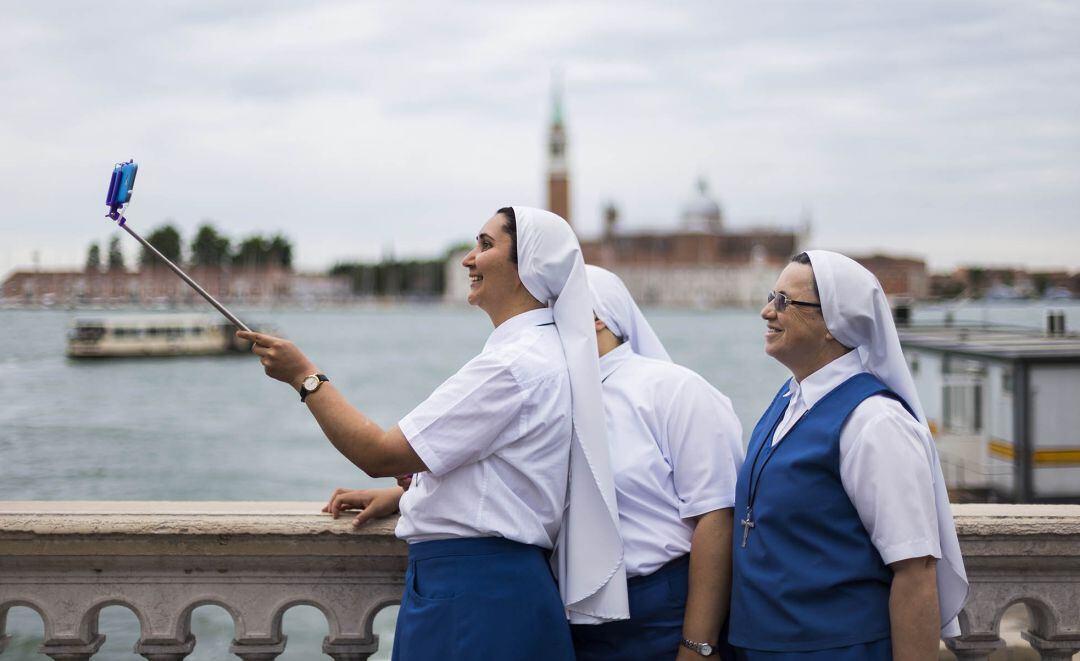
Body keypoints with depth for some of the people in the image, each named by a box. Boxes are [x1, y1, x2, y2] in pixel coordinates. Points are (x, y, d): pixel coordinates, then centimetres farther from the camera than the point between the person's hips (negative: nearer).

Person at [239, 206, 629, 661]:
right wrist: (394, 495, 12)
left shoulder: (514, 365, -20)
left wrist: (304, 376, -10)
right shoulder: (538, 353, 13)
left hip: (475, 596, -10)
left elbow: (381, 454, -19)